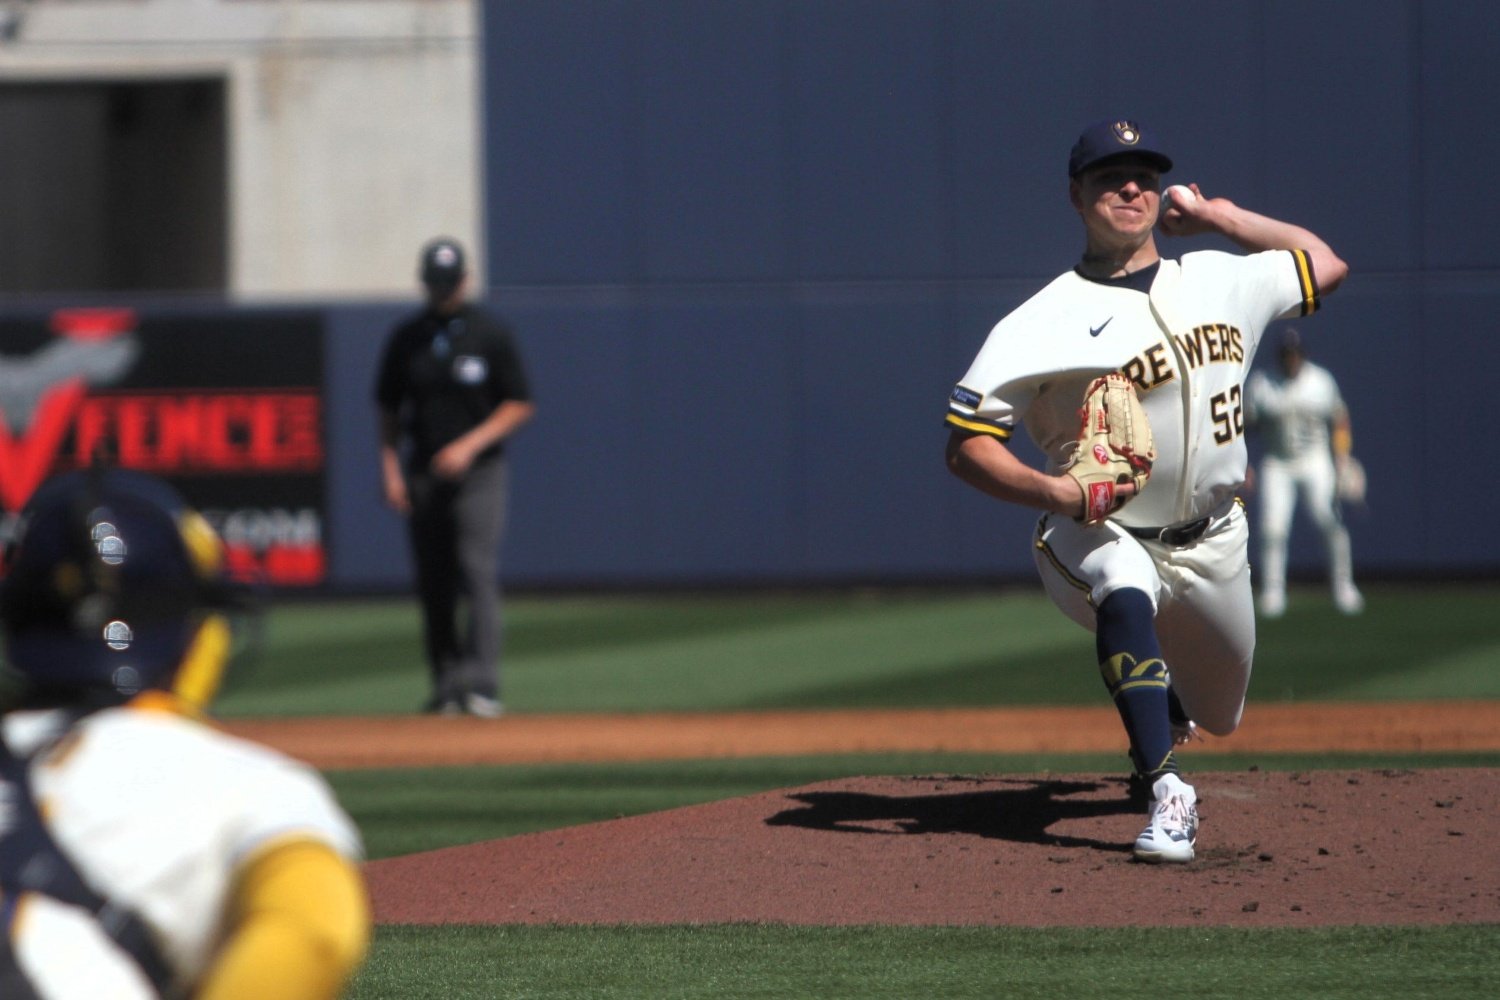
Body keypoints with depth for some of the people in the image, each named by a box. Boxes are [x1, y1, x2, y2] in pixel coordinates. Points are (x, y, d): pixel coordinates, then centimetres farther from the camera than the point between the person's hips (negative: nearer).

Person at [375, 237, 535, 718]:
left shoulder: (492, 334, -1)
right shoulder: (406, 337, 8)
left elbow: (520, 406, -1)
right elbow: (389, 411, 13)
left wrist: (470, 445, -12)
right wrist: (391, 470, 2)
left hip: (479, 473, -3)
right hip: (423, 476, 3)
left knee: (478, 574, -13)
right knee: (433, 584, 4)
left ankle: (481, 684, -19)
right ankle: (446, 684, 11)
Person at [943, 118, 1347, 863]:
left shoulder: (1219, 281, 3)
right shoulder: (1047, 320, -15)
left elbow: (1324, 266, 19)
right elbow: (966, 444, -18)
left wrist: (1223, 217, 11)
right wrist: (1052, 490, -35)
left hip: (1213, 542, 5)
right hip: (1101, 538, -5)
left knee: (1218, 712, 17)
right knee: (1126, 598, -40)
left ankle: (1161, 717, 56)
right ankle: (1168, 797, -38)